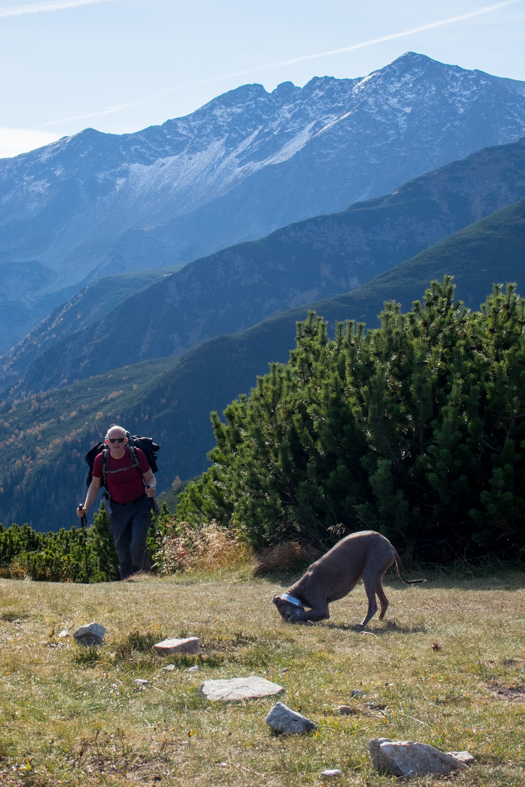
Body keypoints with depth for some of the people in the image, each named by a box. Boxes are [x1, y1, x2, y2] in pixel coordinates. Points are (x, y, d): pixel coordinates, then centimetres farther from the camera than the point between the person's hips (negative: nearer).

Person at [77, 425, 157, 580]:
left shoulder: (137, 454, -13)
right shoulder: (101, 459, -9)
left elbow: (150, 477, 0)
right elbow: (95, 484, 7)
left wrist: (151, 488, -23)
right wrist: (86, 507, -4)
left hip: (140, 505, -2)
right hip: (117, 508, 2)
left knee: (137, 545, -19)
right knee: (122, 551, 0)